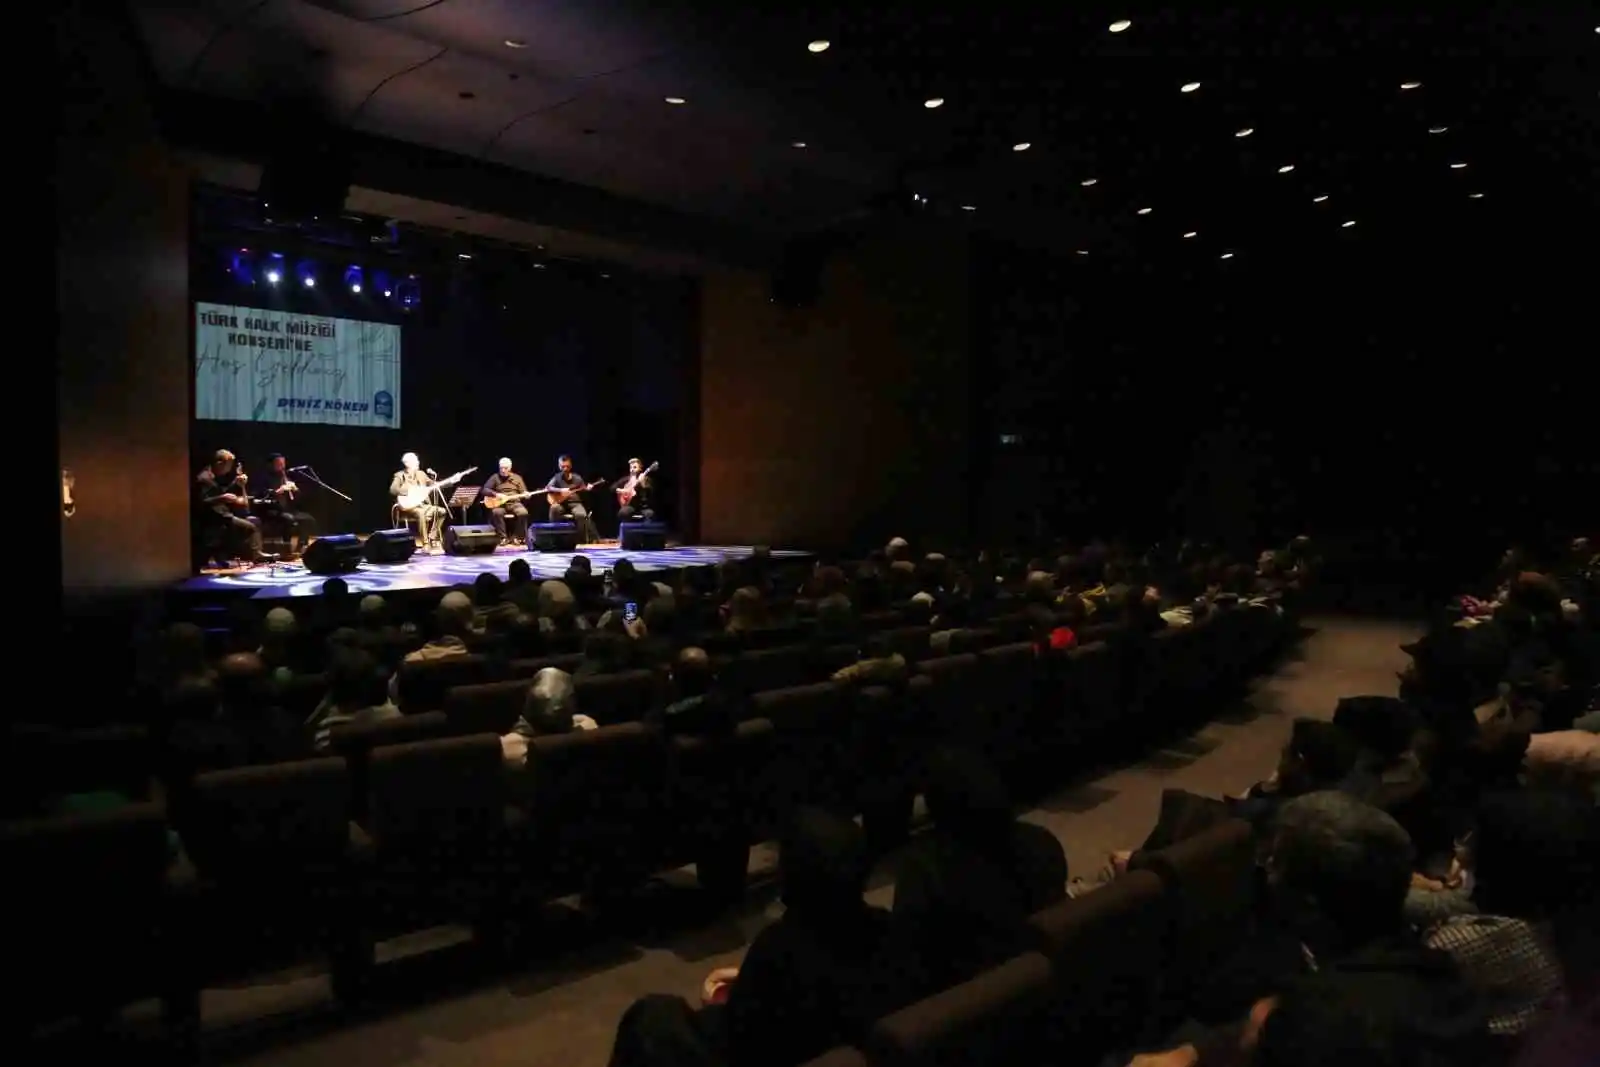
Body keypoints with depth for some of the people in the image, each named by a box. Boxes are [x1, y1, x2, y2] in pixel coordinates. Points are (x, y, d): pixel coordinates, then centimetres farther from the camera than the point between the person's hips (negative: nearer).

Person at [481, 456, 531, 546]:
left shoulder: (517, 478, 12)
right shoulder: (495, 477, 8)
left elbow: (523, 492, 11)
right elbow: (485, 490, 1)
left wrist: (526, 494, -13)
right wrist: (496, 494, -15)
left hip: (514, 502, 1)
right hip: (499, 503, -1)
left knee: (523, 513, -31)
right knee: (496, 512, -35)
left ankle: (516, 537, -15)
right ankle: (504, 537, -22)